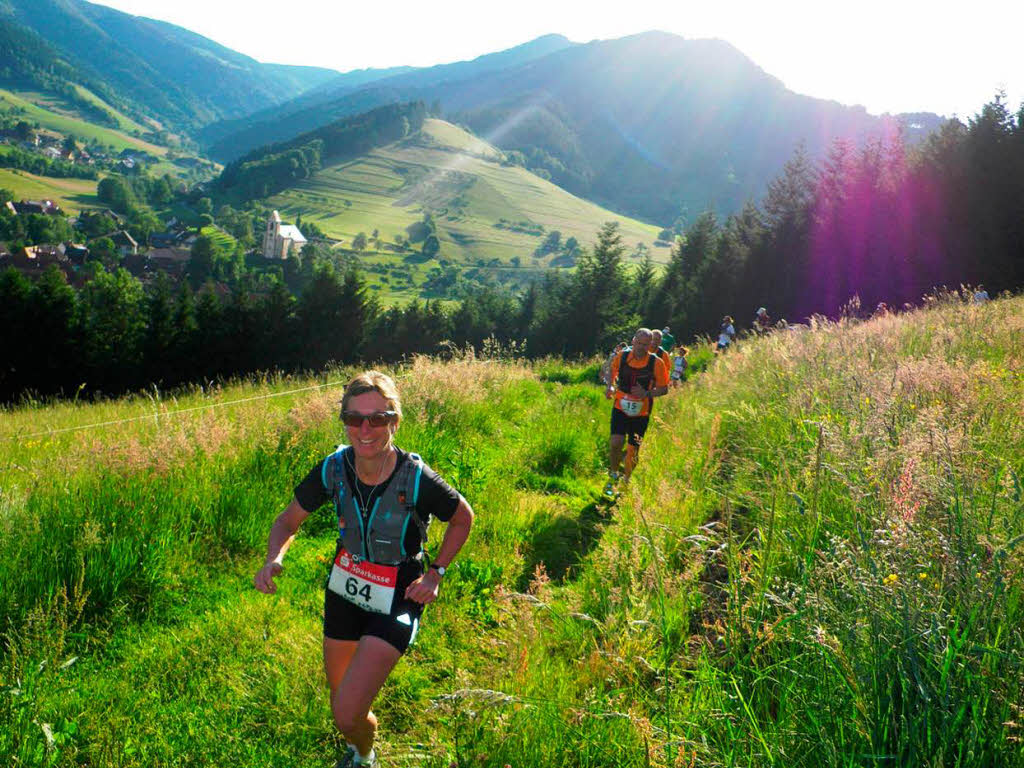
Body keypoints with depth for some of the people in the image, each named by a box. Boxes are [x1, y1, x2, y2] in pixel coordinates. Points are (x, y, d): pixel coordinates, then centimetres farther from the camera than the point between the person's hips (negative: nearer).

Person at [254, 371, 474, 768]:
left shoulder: (417, 479, -26)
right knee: (340, 701, 22)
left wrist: (435, 573, -10)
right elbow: (288, 520, -2)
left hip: (397, 602, -4)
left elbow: (463, 518, -6)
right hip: (345, 590, 4)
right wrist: (274, 559, -22)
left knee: (347, 714, -13)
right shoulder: (333, 469, -16)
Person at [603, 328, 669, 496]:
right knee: (616, 442, -17)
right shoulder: (622, 356, -6)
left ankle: (626, 480, 30)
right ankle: (613, 476, 8)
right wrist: (610, 386, -3)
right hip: (621, 407, 0)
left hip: (641, 412, 0)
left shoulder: (656, 363, -11)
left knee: (633, 450, 6)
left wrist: (647, 393, -22)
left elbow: (664, 389, -4)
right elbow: (612, 372, 15)